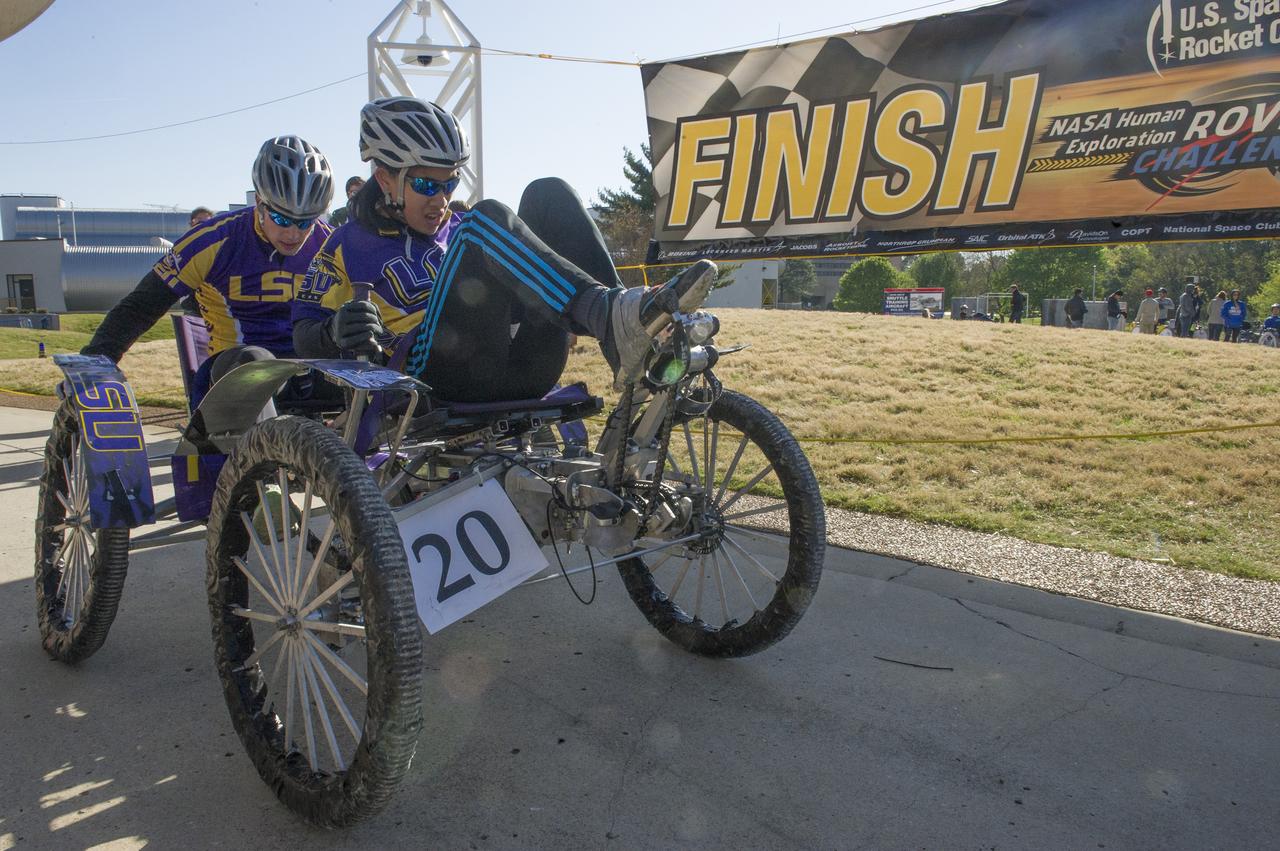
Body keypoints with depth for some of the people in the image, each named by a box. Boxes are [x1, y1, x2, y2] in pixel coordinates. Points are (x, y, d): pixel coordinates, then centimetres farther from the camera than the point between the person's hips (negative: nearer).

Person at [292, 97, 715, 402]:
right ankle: (613, 317, -44)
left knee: (548, 194, -7)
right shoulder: (348, 247, 16)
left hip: (522, 371, 5)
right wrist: (336, 332, -17)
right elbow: (304, 336, 7)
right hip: (438, 375, -4)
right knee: (488, 219, -23)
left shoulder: (459, 228, 29)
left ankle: (625, 337, -27)